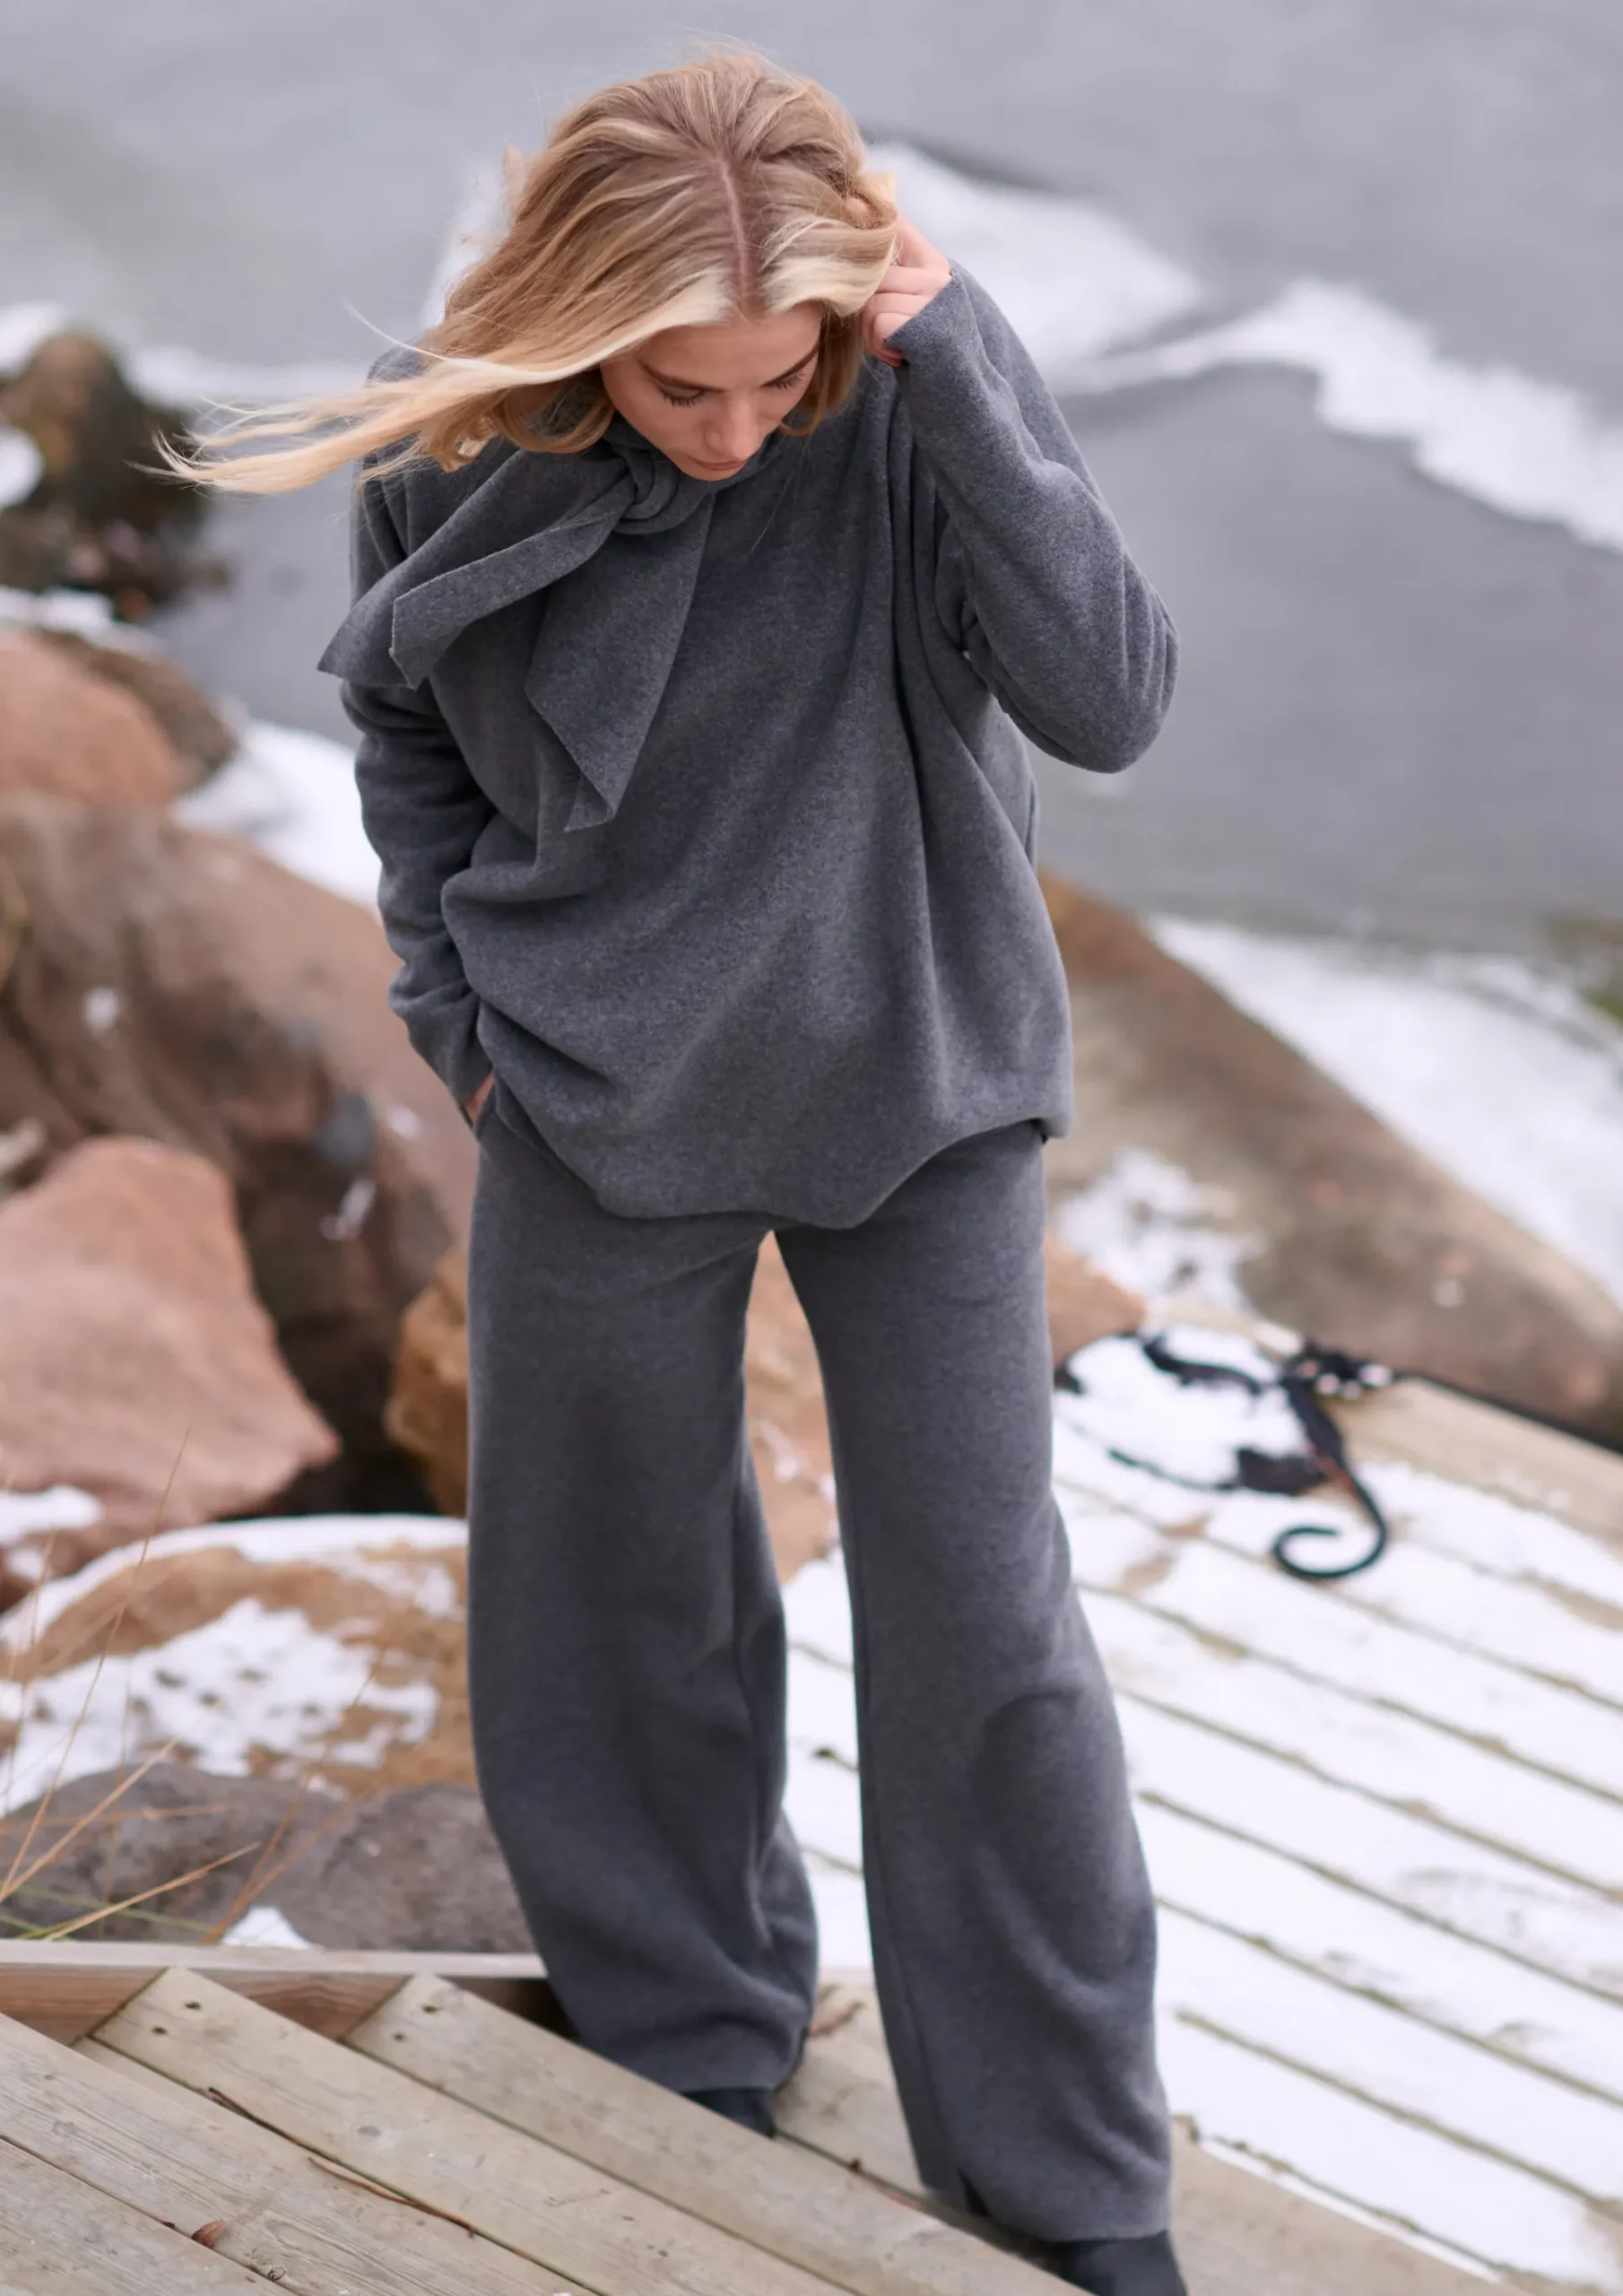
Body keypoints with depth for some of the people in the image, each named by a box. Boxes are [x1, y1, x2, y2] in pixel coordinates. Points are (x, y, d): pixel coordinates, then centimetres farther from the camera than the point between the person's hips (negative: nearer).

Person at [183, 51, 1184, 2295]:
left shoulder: (920, 400, -19)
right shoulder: (458, 438, -13)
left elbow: (1108, 698, -31)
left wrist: (956, 356, -35)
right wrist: (458, 999, -2)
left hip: (918, 1095, -2)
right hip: (603, 1116, 2)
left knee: (986, 1627, 2)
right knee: (618, 1603, 16)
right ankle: (692, 2053, 42)